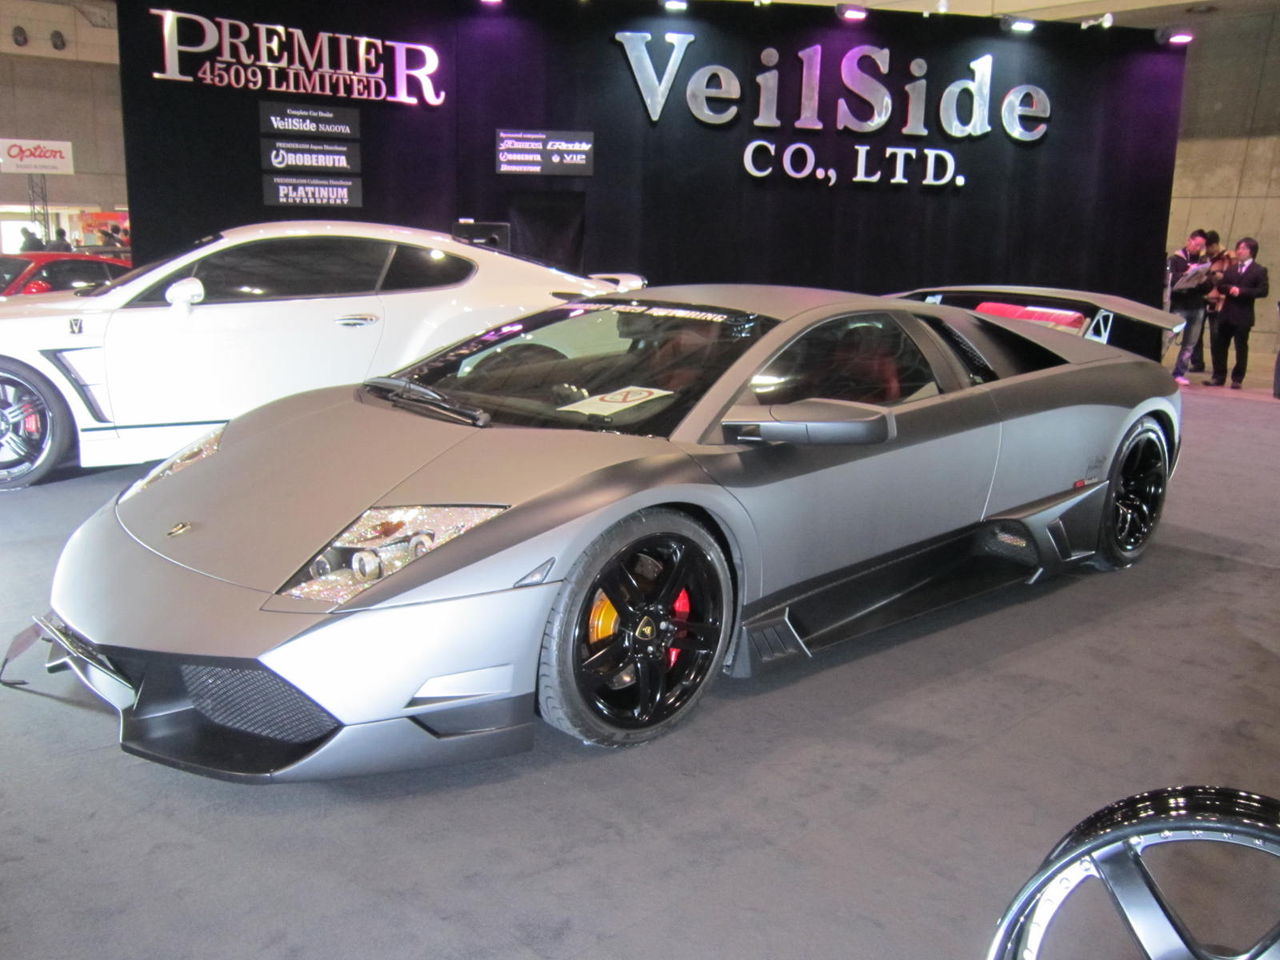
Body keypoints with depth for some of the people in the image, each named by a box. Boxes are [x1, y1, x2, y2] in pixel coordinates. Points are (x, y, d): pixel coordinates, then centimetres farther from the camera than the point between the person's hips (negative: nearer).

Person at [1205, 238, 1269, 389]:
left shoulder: (1259, 270, -1)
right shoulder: (1231, 268, 16)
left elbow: (1263, 290, -11)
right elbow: (1220, 287, 10)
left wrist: (1241, 291, -18)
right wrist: (1230, 288, -12)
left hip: (1243, 316, -5)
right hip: (1226, 313, 5)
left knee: (1241, 349, 1)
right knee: (1218, 345, 4)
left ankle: (1237, 379, 8)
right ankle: (1219, 377, 13)